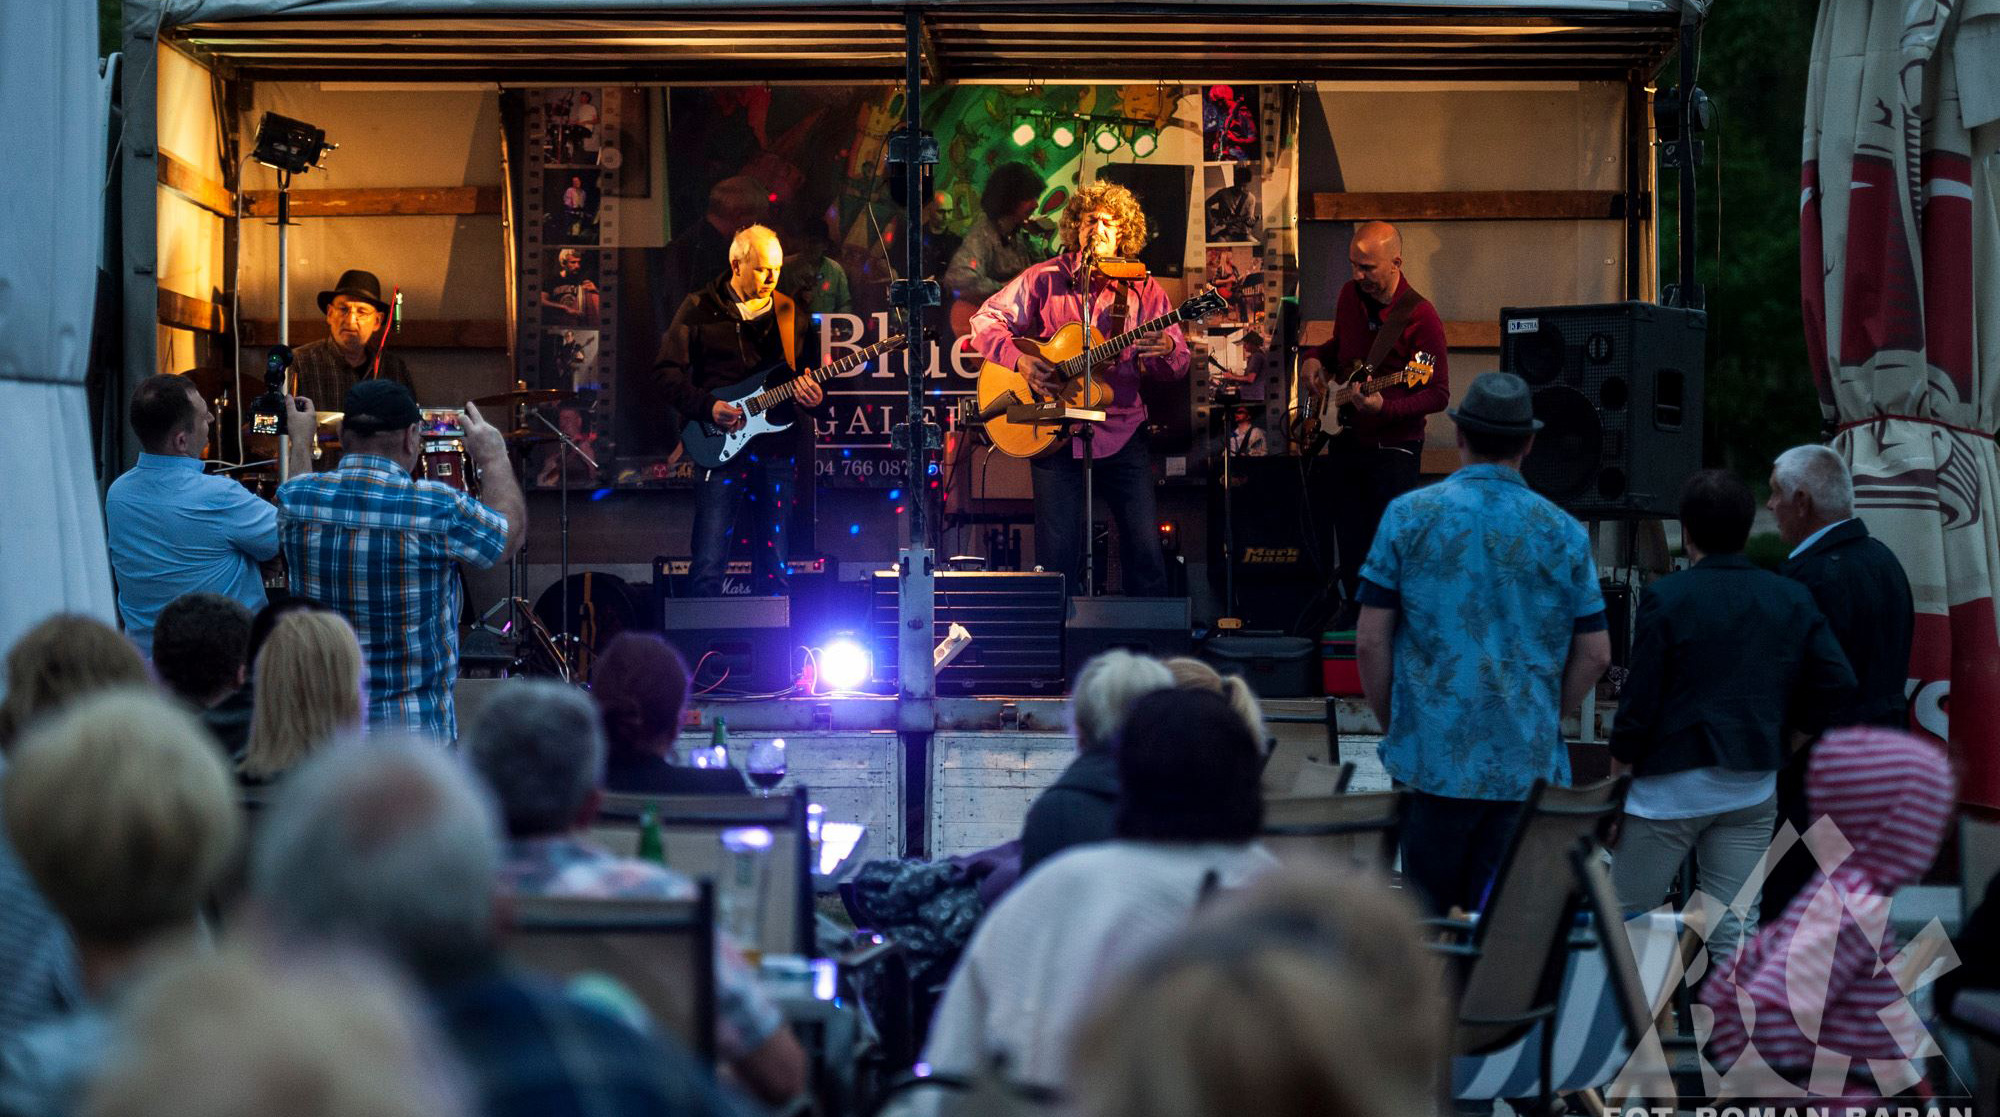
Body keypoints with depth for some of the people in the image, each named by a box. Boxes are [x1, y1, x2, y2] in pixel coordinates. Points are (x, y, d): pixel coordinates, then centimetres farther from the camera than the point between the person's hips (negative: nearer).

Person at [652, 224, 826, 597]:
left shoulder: (790, 314, 13)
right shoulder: (699, 309, 2)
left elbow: (809, 377, 18)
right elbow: (667, 371, 0)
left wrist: (814, 396, -5)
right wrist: (708, 407, -14)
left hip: (778, 450, 4)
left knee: (776, 569, 5)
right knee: (708, 568, -9)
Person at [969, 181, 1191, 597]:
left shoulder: (1142, 290, 5)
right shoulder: (1044, 279, 3)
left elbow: (1179, 365, 3)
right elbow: (985, 321, 3)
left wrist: (1164, 349, -21)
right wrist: (1019, 360, -14)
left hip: (1121, 433, 1)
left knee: (1145, 546, -4)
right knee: (1058, 553, -1)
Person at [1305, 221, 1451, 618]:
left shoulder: (1420, 317, -18)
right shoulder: (1350, 295, 2)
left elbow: (1438, 395, -18)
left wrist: (1385, 407, -31)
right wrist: (1317, 358, 3)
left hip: (1393, 448, -6)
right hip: (1345, 438, 6)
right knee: (1350, 537, 15)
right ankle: (1356, 610, 33)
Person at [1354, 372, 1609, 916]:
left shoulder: (1408, 516, -3)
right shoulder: (1564, 533, 2)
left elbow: (1371, 641, -3)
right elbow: (1595, 653, 3)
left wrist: (1391, 725, 10)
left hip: (1434, 755, -1)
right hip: (1526, 764, 1)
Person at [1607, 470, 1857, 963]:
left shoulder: (1666, 598, -8)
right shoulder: (1793, 600, 4)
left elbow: (1638, 702, -8)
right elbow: (1839, 684, -1)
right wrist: (1785, 732, 14)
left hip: (1673, 787, -4)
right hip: (1754, 789, 4)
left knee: (1623, 921, 8)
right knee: (1735, 931, 6)